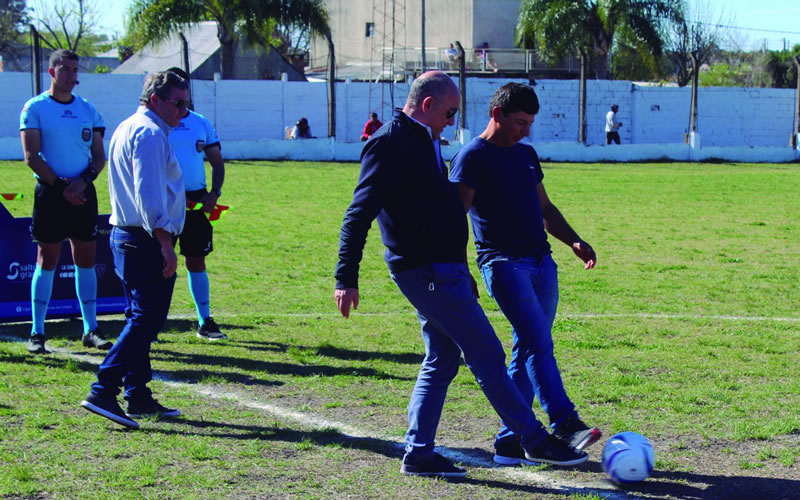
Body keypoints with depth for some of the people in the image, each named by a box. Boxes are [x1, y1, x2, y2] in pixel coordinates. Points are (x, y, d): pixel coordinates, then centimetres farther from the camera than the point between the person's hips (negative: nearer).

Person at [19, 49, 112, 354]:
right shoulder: (35, 108, -2)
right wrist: (61, 186, -14)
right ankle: (37, 333, 5)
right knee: (47, 261, -1)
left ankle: (90, 329, 13)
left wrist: (83, 180, -9)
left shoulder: (88, 110, 11)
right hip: (50, 192, -4)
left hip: (83, 193, 4)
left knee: (86, 260, 6)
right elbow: (31, 156, -8)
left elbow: (99, 156, 10)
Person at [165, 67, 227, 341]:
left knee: (196, 261, 9)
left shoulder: (201, 123, 10)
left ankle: (205, 322, 15)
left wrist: (215, 193, -2)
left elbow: (217, 162, 14)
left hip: (196, 202, 3)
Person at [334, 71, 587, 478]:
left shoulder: (424, 142, 17)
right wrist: (346, 278, -22)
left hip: (441, 269, 10)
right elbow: (359, 214, -18)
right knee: (487, 355, -4)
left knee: (442, 360, 11)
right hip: (427, 272, -10)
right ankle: (536, 441, 3)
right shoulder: (390, 144, -14)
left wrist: (461, 273, 27)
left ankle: (418, 453, 14)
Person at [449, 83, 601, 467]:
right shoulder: (472, 157, -4)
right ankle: (565, 425, -27)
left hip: (541, 262, 7)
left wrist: (572, 240, 13)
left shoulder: (526, 155, 19)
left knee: (528, 351, 5)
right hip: (503, 262, -7)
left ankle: (510, 442, 9)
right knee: (538, 343, -19)